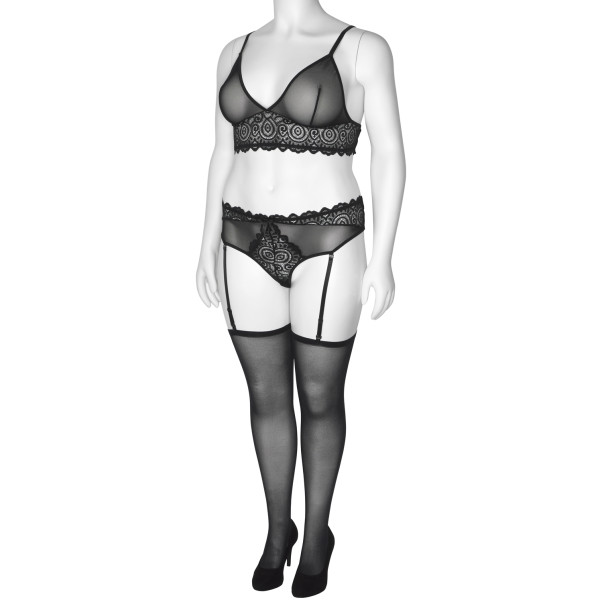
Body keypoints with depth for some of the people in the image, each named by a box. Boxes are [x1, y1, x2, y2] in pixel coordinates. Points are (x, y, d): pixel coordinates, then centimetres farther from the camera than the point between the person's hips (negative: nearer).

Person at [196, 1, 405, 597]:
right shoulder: (236, 51, 10)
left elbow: (389, 153, -6)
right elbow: (223, 156, 13)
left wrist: (382, 256, -10)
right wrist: (209, 245, 10)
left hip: (327, 244, -4)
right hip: (249, 245, 4)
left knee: (319, 397, 7)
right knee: (267, 395, 11)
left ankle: (316, 533, 28)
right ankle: (277, 527, 31)